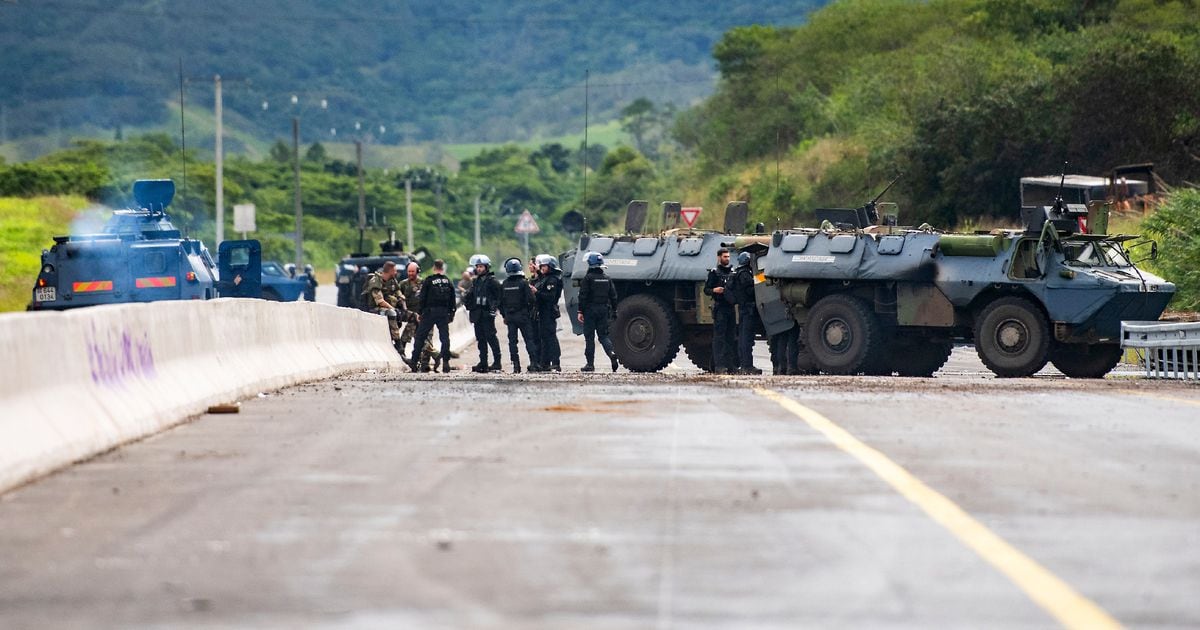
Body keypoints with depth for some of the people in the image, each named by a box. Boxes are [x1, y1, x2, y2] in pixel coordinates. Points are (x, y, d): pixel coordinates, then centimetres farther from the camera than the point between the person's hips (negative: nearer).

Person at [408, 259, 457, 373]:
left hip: (430, 312, -3)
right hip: (444, 313, 3)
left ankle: (414, 361, 4)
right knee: (445, 337, 5)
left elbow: (422, 298, -4)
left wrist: (421, 312, 2)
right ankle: (445, 362, -3)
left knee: (420, 336, 4)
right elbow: (452, 300, 10)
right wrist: (451, 314, 15)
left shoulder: (428, 281, -4)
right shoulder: (448, 282, 7)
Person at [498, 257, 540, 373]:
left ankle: (516, 365, 2)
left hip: (509, 316, 3)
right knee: (529, 339, 1)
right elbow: (531, 300, -14)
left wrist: (504, 315, 15)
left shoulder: (504, 284, 2)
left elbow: (500, 301, 6)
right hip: (523, 316, -3)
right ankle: (534, 363, -6)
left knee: (512, 341, 6)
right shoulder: (523, 283, -11)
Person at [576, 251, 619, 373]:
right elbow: (613, 295, 9)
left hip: (590, 310, -5)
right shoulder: (606, 278, 8)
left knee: (589, 337, 2)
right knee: (603, 335, 10)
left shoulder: (588, 278, -9)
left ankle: (590, 364, 4)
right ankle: (611, 352, -18)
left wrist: (580, 311, -9)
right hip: (604, 310, 5)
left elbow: (583, 296, -12)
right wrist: (612, 310, 16)